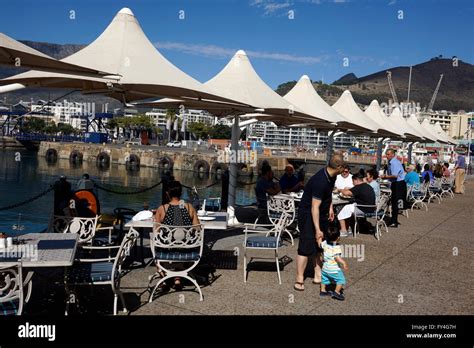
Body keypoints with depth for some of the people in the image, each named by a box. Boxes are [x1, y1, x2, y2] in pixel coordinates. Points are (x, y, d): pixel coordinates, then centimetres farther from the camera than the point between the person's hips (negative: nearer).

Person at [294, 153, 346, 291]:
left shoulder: (331, 176, -4)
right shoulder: (320, 181, -32)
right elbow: (314, 208, -31)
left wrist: (330, 208, 14)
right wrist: (317, 229, -29)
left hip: (322, 214, 9)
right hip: (308, 214, -9)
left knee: (320, 245, 14)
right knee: (306, 247, -8)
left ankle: (318, 275, 25)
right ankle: (299, 280, 0)